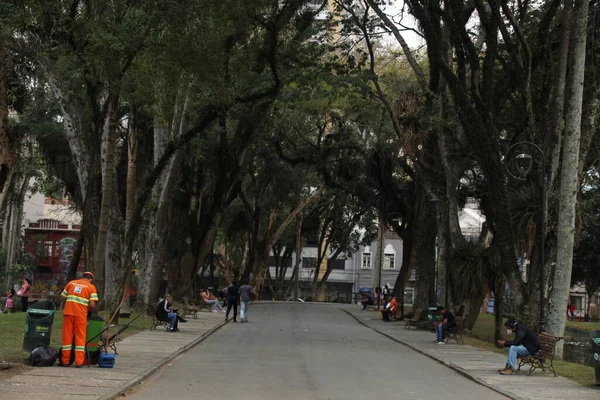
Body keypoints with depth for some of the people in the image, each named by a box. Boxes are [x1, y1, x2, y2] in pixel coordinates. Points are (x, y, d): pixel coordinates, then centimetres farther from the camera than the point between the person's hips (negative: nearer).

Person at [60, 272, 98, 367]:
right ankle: (79, 362, 2)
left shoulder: (71, 283, 15)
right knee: (80, 338, 5)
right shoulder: (91, 287, 5)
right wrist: (90, 311, 15)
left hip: (68, 312, 2)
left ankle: (65, 361, 11)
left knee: (67, 337, 8)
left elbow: (63, 298, 11)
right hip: (80, 314, -2)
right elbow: (92, 305, -5)